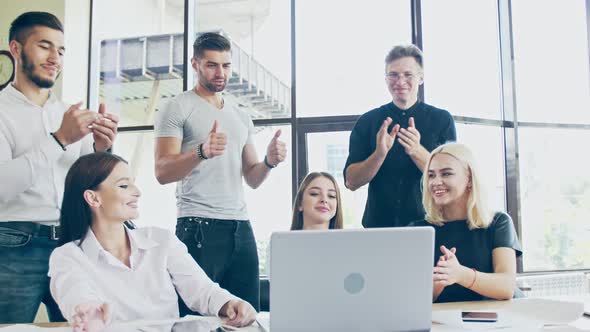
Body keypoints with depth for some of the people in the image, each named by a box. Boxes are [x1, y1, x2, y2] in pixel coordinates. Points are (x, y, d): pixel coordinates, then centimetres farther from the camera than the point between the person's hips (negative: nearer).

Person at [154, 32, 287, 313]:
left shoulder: (241, 116, 19)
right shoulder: (178, 108, 2)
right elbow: (162, 172, -9)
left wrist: (269, 162, -3)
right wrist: (202, 152, -26)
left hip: (241, 226, 6)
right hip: (199, 226, -5)